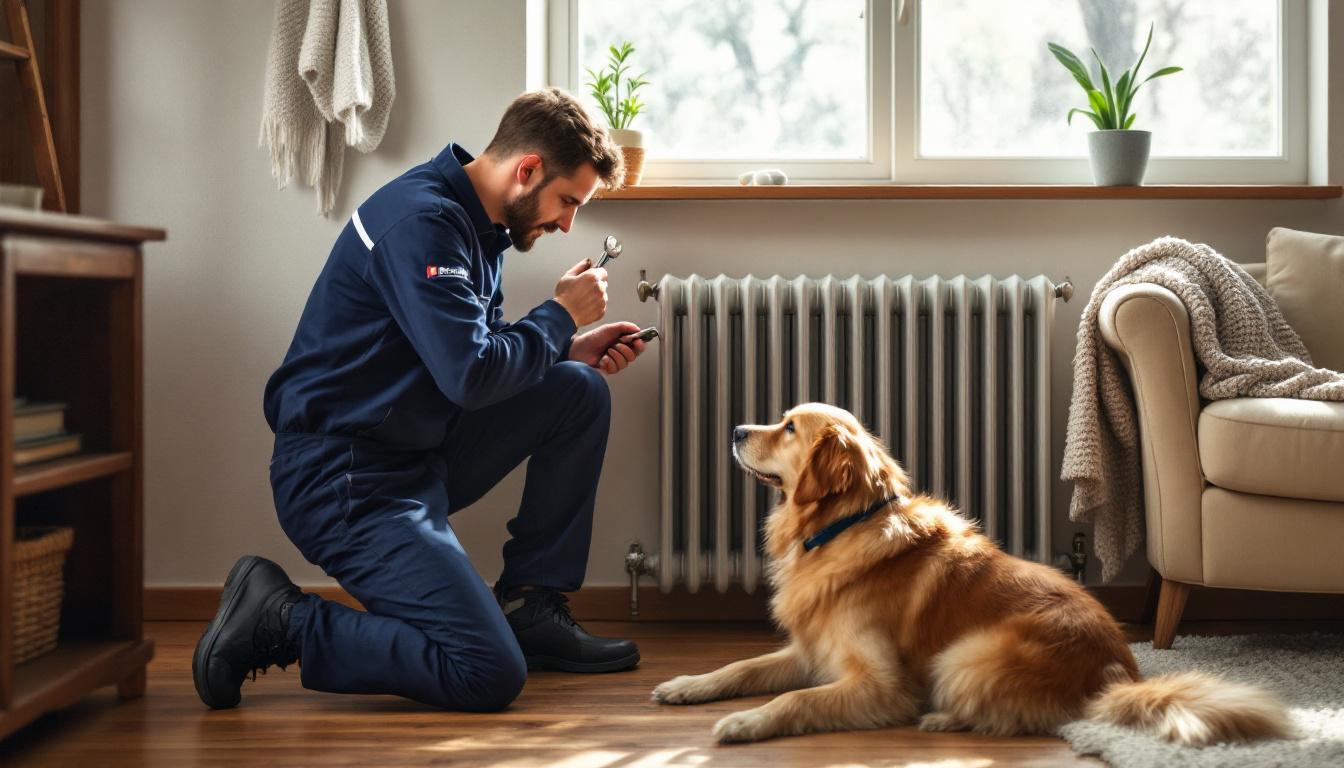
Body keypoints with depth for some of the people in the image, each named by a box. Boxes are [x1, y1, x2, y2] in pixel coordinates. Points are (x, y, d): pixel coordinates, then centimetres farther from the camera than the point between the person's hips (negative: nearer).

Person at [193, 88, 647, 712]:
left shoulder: (473, 219, 12)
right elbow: (471, 374, -26)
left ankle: (530, 608, 11)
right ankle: (278, 620, -5)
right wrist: (561, 315, -10)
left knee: (580, 393, 7)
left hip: (418, 454, 10)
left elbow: (481, 348, 21)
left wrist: (572, 348, 6)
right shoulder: (422, 221, -20)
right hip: (345, 479, -10)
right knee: (490, 675, -18)